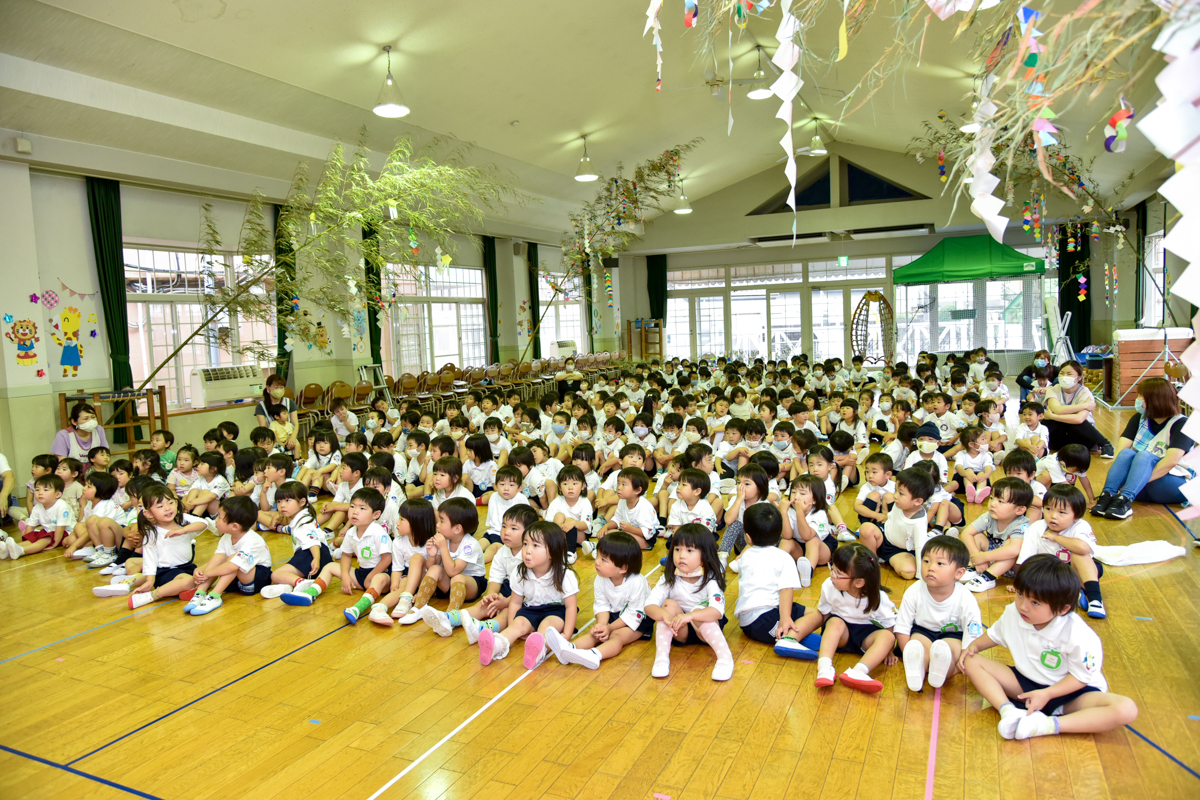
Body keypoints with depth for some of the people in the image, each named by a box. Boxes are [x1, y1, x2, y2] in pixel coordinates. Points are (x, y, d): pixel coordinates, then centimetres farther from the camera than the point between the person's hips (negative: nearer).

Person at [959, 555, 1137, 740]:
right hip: (1026, 682, 4)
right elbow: (995, 634, 10)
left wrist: (1047, 693, -25)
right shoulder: (1013, 613, -11)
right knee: (972, 661, -13)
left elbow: (1082, 676, -16)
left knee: (1126, 709, -32)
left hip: (1070, 690, -3)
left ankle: (1048, 725, -34)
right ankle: (1009, 711, -31)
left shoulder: (1078, 635, -26)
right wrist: (974, 646, -7)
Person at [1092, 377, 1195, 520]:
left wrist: (1139, 480, -30)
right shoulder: (1140, 418, 8)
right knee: (1127, 453, -26)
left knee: (1145, 456, -32)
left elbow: (1171, 461, -23)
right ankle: (1107, 496, -45)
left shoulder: (1181, 424, -7)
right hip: (1141, 489, 4)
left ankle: (1125, 500, -52)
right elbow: (1121, 447, -7)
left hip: (1175, 484, -4)